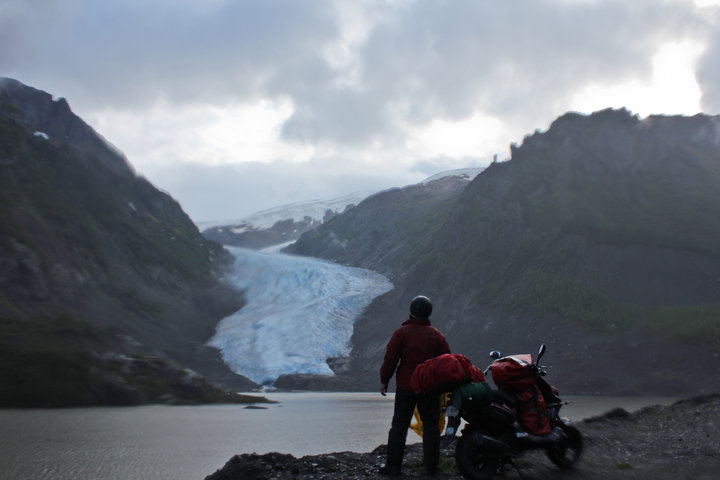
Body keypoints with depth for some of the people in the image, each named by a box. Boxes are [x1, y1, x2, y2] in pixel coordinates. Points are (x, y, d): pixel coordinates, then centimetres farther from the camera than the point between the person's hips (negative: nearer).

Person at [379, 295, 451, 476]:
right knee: (431, 426, 12)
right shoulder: (437, 335, 2)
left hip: (405, 387, -2)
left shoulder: (402, 332, -6)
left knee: (399, 426, 6)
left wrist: (384, 380, 1)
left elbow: (390, 359, -9)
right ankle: (431, 465, 16)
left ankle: (393, 465, 7)